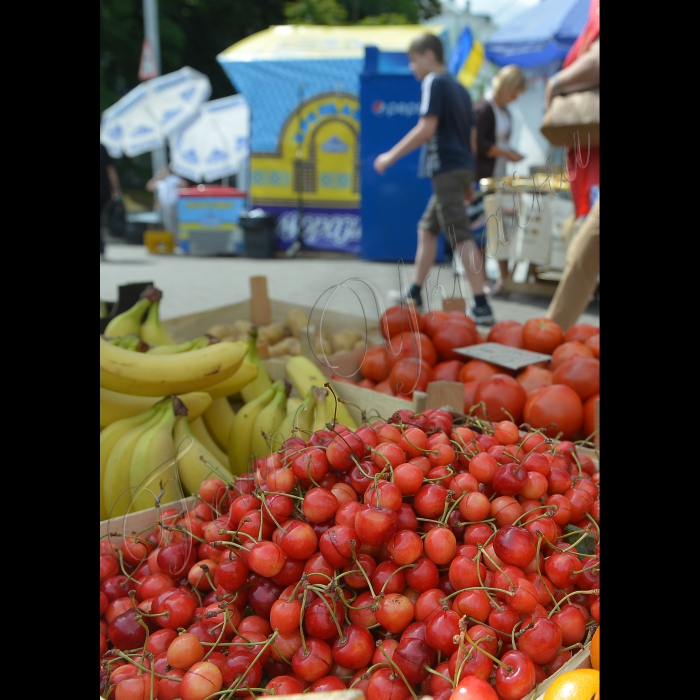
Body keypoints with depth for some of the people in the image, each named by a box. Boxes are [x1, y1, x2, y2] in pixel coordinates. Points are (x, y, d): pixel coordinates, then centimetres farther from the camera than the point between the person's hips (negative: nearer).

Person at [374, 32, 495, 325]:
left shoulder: (434, 82, -6)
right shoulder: (459, 87, 21)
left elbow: (427, 128, -17)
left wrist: (391, 155, -11)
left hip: (445, 169, -10)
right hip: (462, 167, 10)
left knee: (462, 236, -11)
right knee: (427, 229, 16)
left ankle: (481, 306, -11)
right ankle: (414, 296, 22)